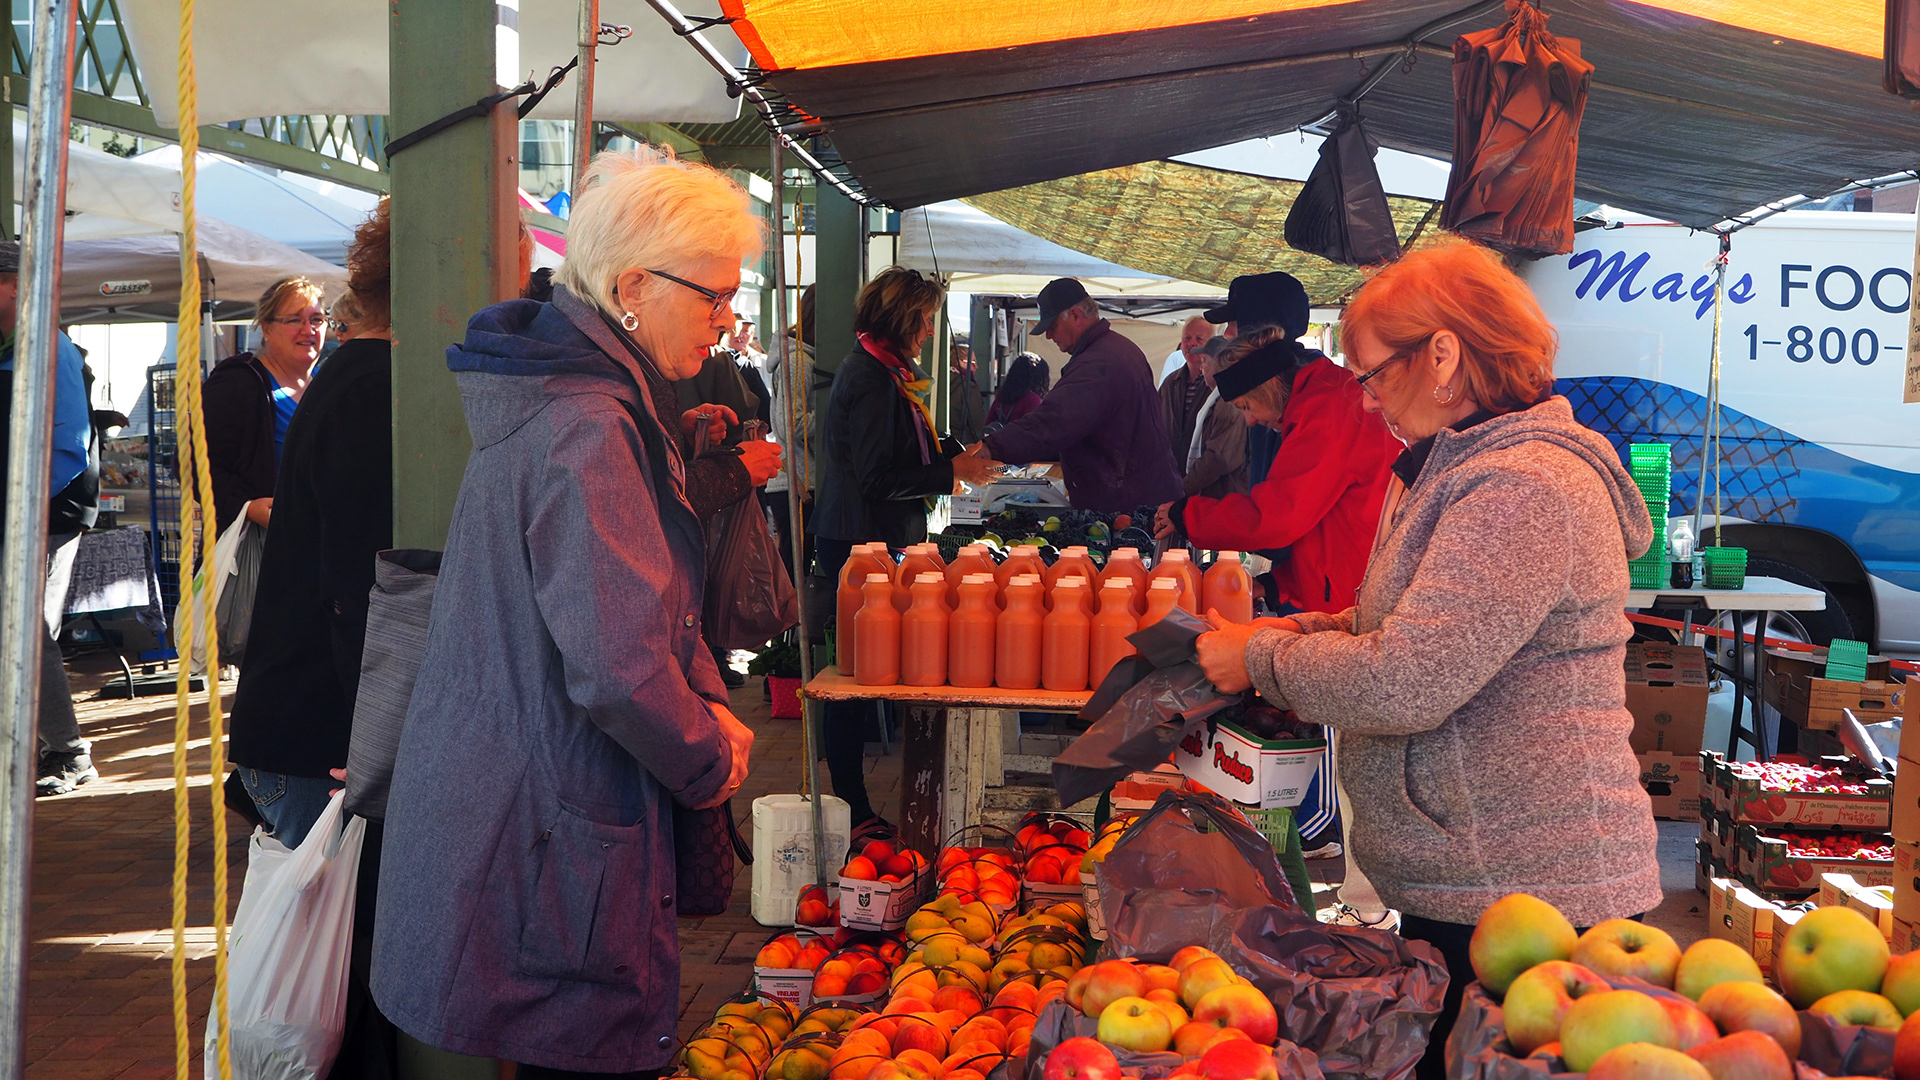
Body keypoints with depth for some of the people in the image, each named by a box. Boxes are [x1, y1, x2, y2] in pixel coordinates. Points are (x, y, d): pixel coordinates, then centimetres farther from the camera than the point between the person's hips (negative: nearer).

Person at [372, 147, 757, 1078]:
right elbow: (619, 667, -28)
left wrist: (707, 705, 6)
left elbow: (640, 602, 21)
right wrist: (710, 762, -10)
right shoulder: (588, 431, -21)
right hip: (553, 835, -10)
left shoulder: (600, 398, 13)